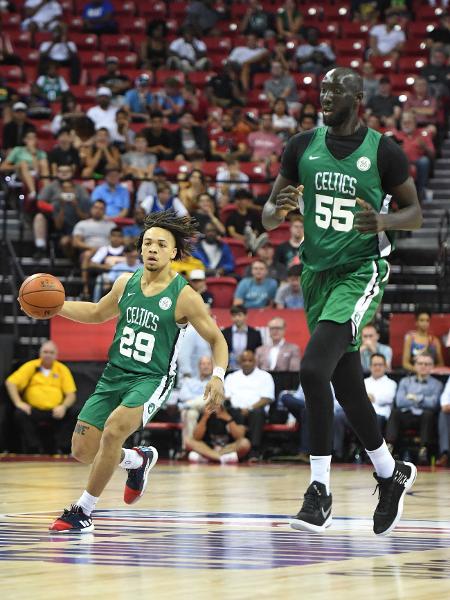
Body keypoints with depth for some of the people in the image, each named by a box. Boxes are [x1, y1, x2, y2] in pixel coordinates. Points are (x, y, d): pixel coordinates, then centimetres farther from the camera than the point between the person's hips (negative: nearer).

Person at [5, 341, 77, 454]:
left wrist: (63, 406, -17)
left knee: (69, 415, -28)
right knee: (20, 414, -30)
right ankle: (34, 450, -23)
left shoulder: (62, 369, 9)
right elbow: (10, 382, 1)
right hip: (33, 410, 0)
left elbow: (71, 395, 4)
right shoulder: (31, 366, 8)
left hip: (55, 411, 0)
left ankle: (62, 451, -18)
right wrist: (18, 402, -11)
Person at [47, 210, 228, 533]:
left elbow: (217, 339, -2)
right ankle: (139, 460, 34)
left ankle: (84, 510, -16)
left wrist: (218, 376, -19)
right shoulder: (126, 284, 5)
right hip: (114, 374, 6)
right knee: (83, 451, 2)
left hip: (151, 379, -6)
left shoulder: (184, 296, -9)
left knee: (114, 428, -31)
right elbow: (97, 313, 24)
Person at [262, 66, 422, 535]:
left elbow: (415, 214, 2)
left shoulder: (383, 151, -6)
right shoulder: (302, 147, 5)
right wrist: (279, 210, -16)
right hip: (317, 273, 5)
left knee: (313, 368, -23)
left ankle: (320, 489, -16)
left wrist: (384, 221, -20)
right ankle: (391, 474, 32)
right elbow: (268, 216, 9)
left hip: (360, 273, -5)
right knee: (347, 386, 12)